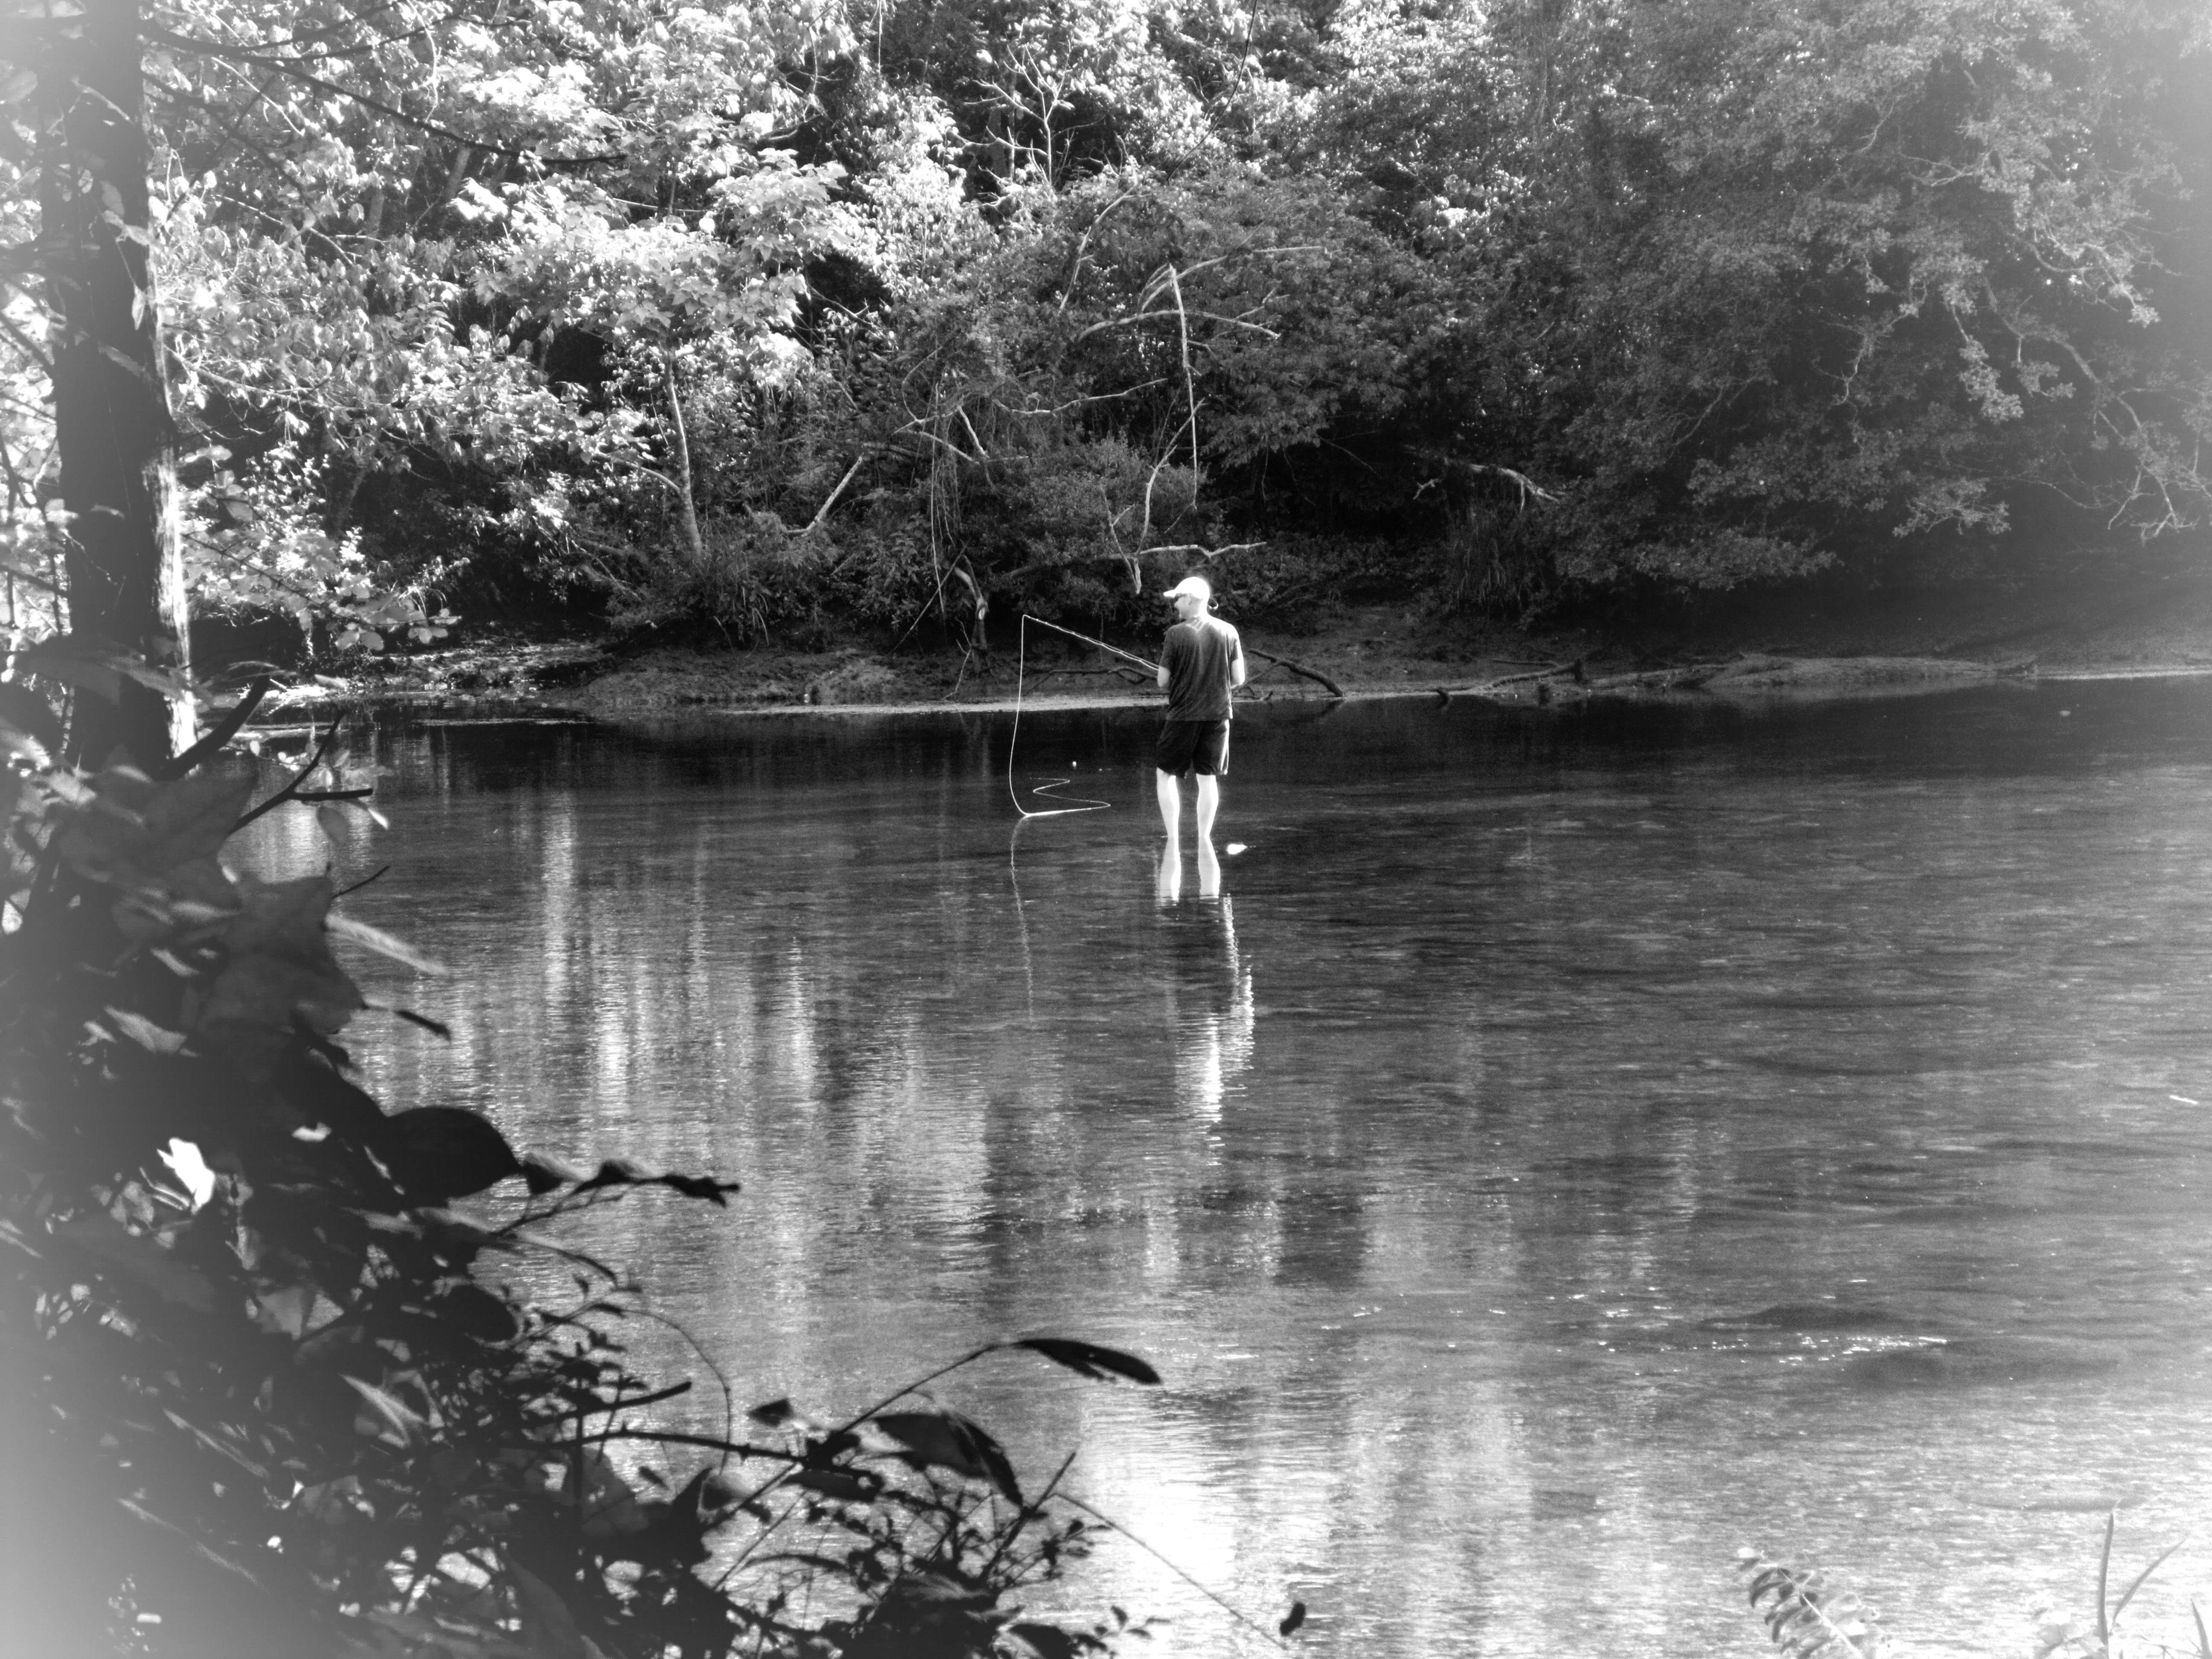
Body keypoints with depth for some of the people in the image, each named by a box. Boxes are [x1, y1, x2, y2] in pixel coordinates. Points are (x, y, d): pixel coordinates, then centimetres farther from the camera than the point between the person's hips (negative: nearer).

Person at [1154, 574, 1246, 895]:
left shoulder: (1177, 634, -11)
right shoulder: (1228, 633, 0)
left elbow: (1163, 682, -8)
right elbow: (1239, 678, 2)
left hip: (1183, 715, -3)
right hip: (1218, 713, 3)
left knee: (1167, 775, 9)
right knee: (1208, 778, 11)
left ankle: (1173, 843, 3)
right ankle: (1204, 841, 8)